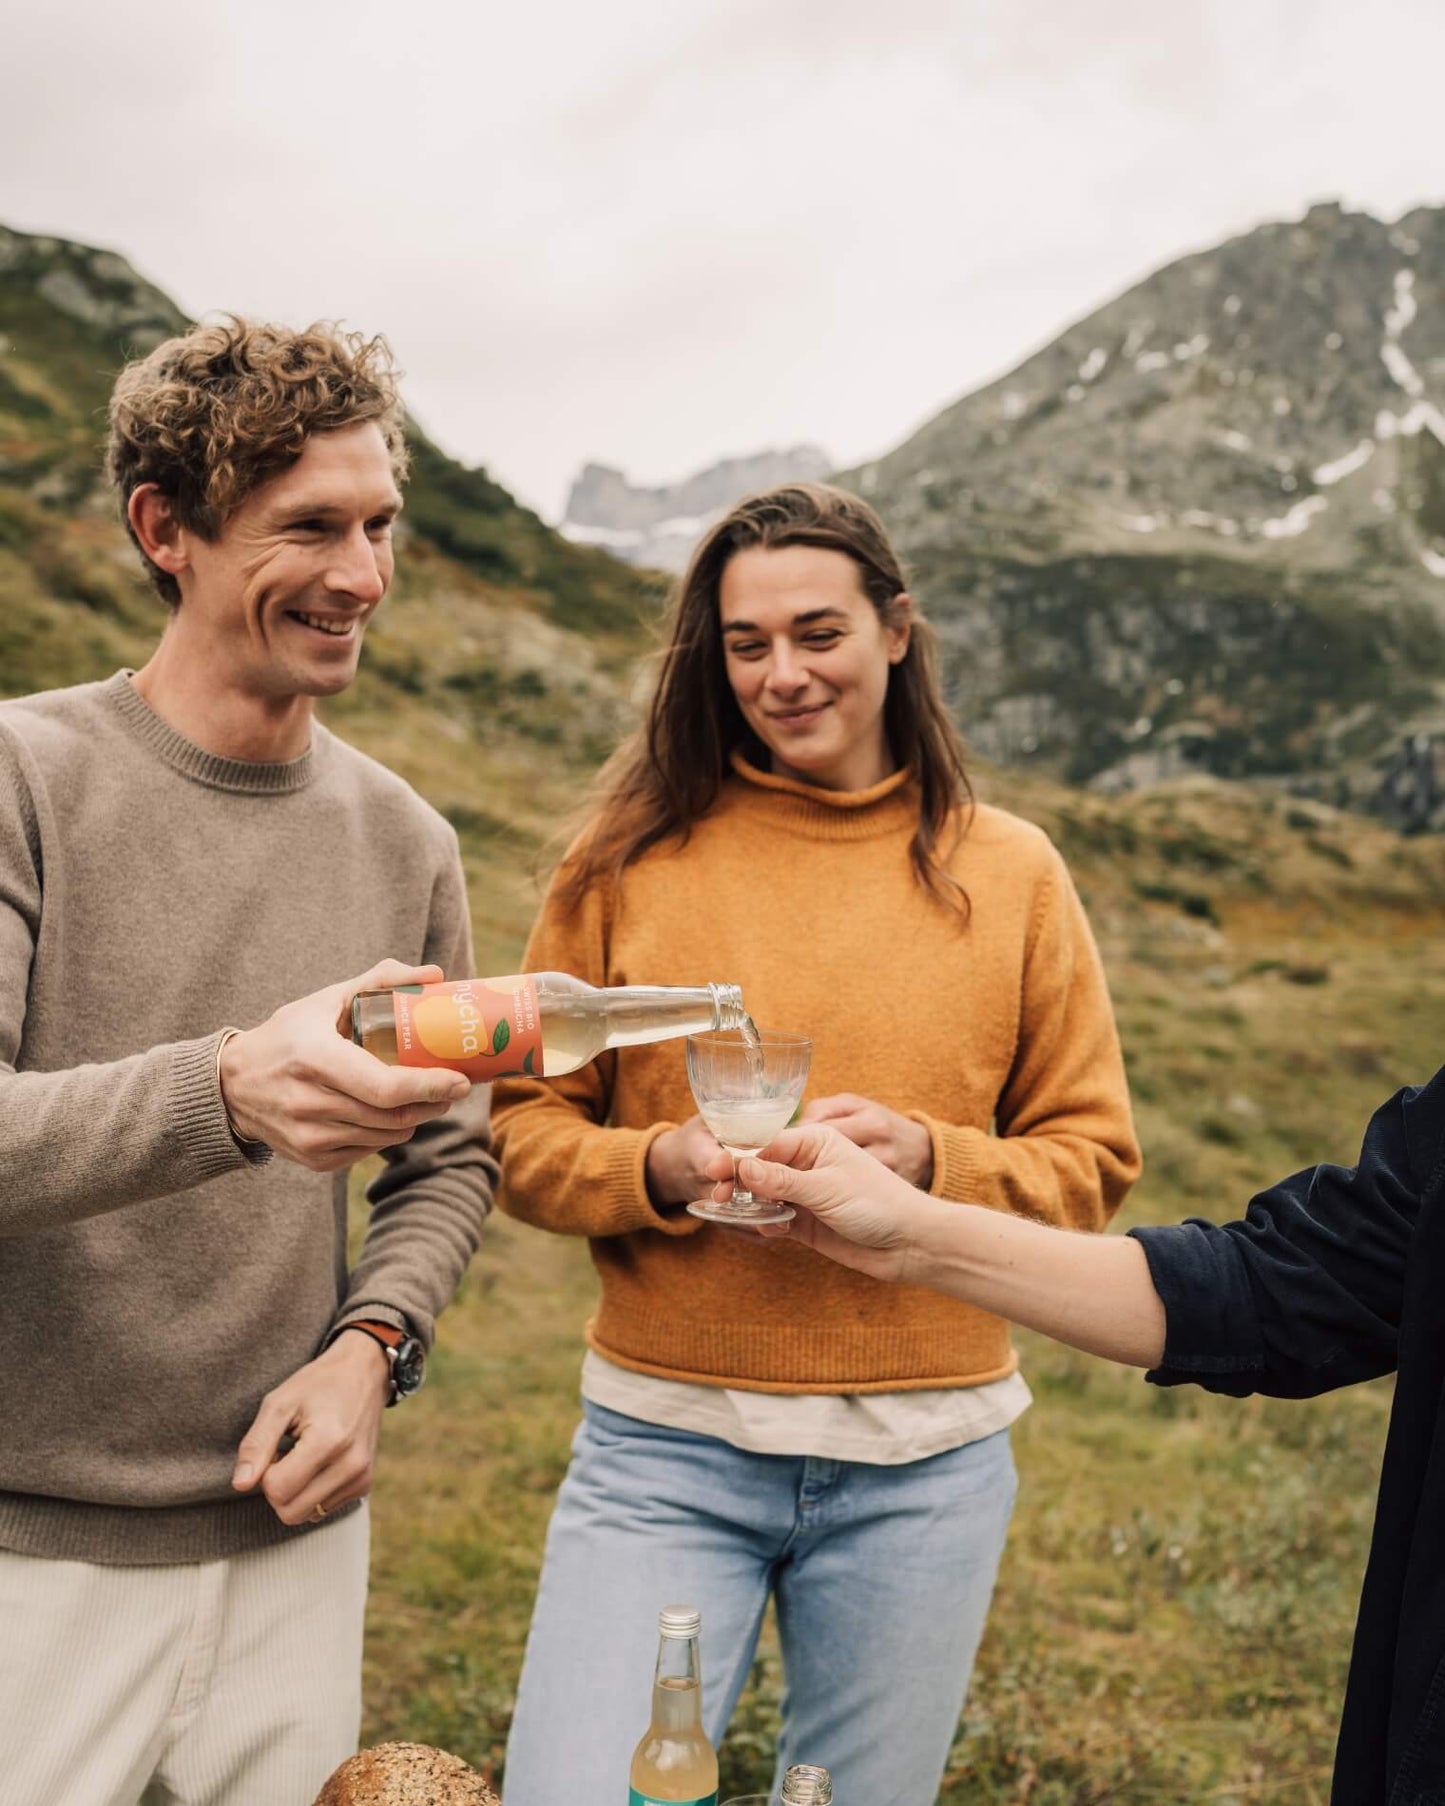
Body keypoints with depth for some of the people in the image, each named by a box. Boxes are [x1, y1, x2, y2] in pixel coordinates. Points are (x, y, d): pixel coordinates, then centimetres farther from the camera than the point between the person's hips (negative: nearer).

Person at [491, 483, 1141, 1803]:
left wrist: (928, 1158, -15)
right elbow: (525, 1132, 2)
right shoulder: (633, 859, -2)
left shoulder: (1009, 872, 1)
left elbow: (1092, 1159, 3)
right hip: (664, 1444, -1)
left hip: (924, 1465, 2)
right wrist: (660, 1167, -17)